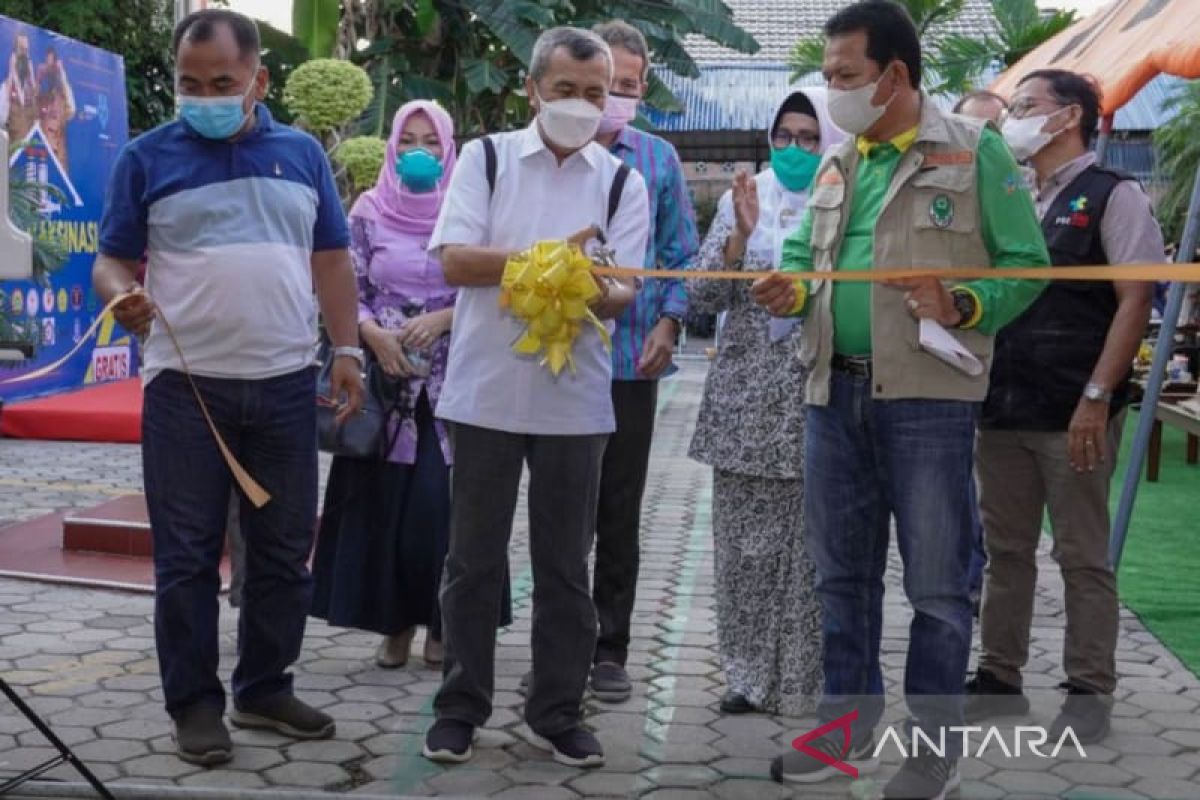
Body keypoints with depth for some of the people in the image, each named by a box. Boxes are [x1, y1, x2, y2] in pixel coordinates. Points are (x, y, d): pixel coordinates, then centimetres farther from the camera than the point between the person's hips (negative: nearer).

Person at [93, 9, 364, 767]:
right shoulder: (146, 158, 2)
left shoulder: (302, 154, 10)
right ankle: (195, 702, 13)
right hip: (185, 385, -2)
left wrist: (348, 348, 3)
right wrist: (121, 295, -20)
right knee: (187, 554, 2)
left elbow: (331, 260, 12)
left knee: (285, 548, 9)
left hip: (286, 384, 3)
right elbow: (114, 260, 3)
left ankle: (266, 689, 23)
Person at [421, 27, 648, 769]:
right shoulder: (485, 158, 3)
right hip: (486, 392, -1)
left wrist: (595, 291, -26)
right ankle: (460, 706, 20)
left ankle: (558, 710, 21)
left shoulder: (623, 182, 6)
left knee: (565, 564, 9)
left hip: (574, 400, 1)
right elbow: (455, 260, -8)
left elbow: (623, 290, -3)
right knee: (474, 559, 8)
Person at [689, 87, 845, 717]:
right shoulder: (742, 199, 10)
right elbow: (703, 295, 3)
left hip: (817, 399, -3)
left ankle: (804, 679, 10)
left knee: (809, 545, -2)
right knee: (744, 542, 6)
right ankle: (752, 671, 18)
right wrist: (742, 234, -9)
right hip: (746, 399, 3)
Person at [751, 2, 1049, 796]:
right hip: (837, 391, 6)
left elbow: (1027, 264, -3)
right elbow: (807, 249, 20)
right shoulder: (838, 163, 13)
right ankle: (849, 719, 28)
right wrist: (792, 289, -1)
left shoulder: (975, 150, -4)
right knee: (842, 570, 14)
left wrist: (963, 308, -18)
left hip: (928, 396, -6)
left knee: (936, 580, 2)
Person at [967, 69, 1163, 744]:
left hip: (1074, 414, -7)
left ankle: (1089, 695, 11)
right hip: (1005, 408, 7)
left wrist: (1097, 397, -18)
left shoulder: (1113, 196, -4)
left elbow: (1135, 301, -11)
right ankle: (999, 680, 23)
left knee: (1082, 558, 1)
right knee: (1006, 550, 12)